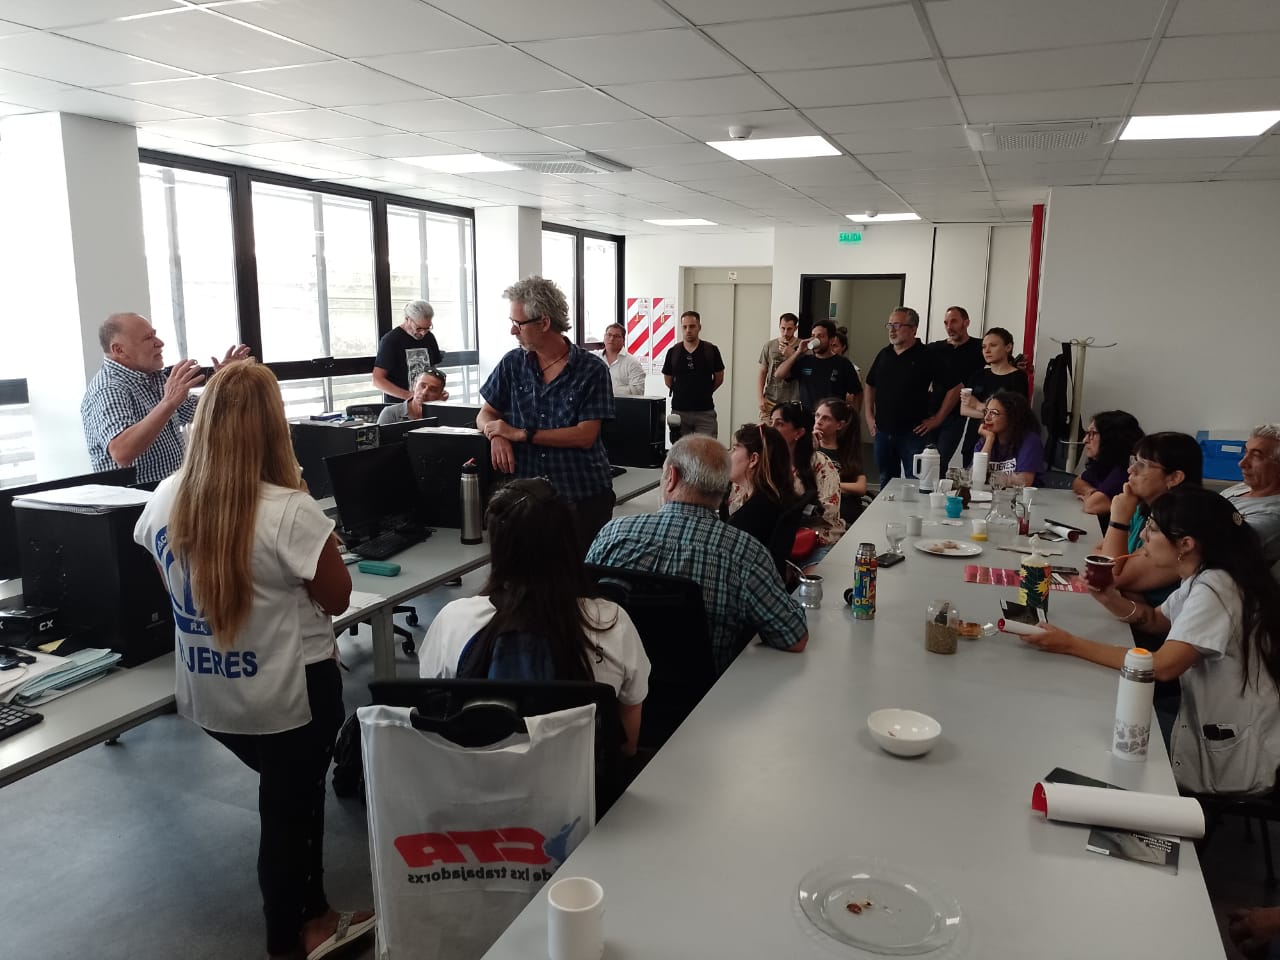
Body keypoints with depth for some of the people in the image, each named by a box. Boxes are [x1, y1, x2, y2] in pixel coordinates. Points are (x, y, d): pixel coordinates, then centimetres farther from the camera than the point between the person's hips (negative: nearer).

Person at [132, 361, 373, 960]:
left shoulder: (163, 503, -7)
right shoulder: (290, 513, -26)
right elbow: (337, 598, -13)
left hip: (206, 696, 6)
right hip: (288, 693, -6)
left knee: (285, 792, 26)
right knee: (291, 807, 15)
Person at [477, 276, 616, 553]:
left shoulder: (591, 370, -5)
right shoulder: (512, 364, 7)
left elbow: (585, 436, -11)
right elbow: (486, 415, 13)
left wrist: (521, 434, -13)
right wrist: (497, 436, -11)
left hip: (585, 496, -2)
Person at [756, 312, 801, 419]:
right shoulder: (769, 346, 8)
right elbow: (762, 374, 10)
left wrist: (792, 355, -13)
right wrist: (761, 398, 0)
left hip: (793, 403, -1)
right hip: (770, 402, 1)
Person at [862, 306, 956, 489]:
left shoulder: (927, 357, -8)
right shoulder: (884, 354, 9)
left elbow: (955, 388, -7)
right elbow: (869, 385, 22)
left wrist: (937, 419, -8)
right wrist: (869, 416, 13)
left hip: (913, 433, -5)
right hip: (883, 432, 6)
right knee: (886, 482, 16)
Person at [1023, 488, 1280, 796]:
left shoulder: (1214, 590, -26)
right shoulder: (1201, 580, 3)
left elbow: (1162, 666, -34)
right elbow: (1157, 620, 17)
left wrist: (1072, 644, -30)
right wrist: (1111, 599, -5)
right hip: (1213, 727, 8)